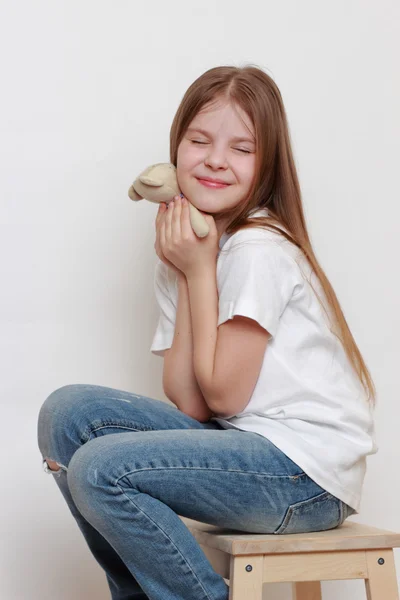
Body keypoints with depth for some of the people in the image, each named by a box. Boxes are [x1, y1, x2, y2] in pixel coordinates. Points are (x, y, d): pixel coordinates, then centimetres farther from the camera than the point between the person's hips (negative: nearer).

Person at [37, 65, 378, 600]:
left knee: (99, 470, -21)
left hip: (310, 473, -8)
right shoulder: (186, 248, 8)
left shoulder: (259, 249, -16)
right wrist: (183, 272, -7)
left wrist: (200, 271, -13)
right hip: (240, 442, 8)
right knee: (68, 412, -2)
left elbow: (224, 395, -14)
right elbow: (189, 403, -2)